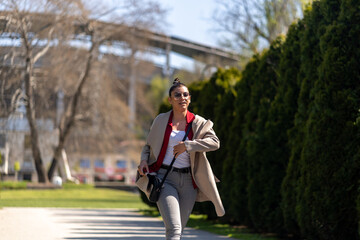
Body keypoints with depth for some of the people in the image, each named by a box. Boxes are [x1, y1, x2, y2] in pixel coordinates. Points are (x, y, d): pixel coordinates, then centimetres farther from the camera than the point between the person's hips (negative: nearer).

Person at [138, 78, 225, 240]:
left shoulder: (198, 123, 5)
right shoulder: (161, 120, 6)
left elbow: (214, 142, -11)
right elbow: (148, 145, 19)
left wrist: (187, 145, -22)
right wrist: (144, 160, -2)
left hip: (188, 181, 2)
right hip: (164, 178, -2)